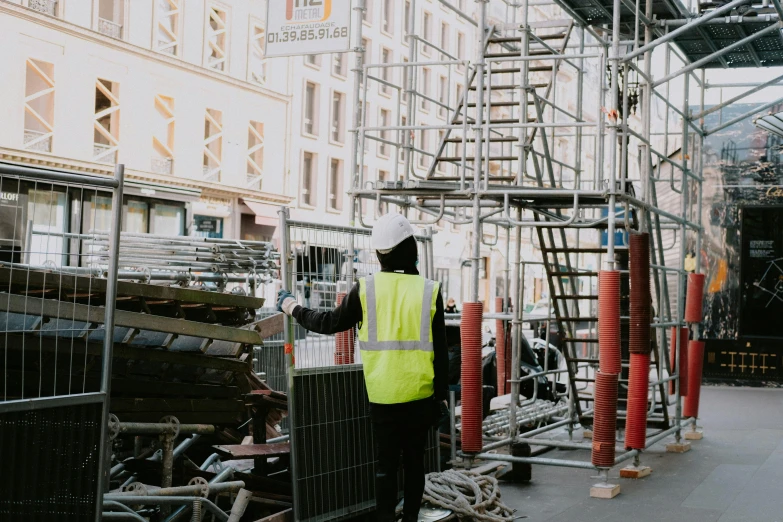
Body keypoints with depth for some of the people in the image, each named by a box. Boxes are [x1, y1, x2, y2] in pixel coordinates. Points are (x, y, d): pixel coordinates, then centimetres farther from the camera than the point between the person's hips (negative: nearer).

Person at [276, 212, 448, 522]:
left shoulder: (365, 289, -7)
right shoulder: (429, 291, -6)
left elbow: (331, 323, 5)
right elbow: (440, 351, -1)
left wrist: (293, 309, 21)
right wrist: (441, 395, 9)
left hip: (383, 397, 0)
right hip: (420, 396, 0)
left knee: (385, 465, 7)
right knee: (414, 462, 12)